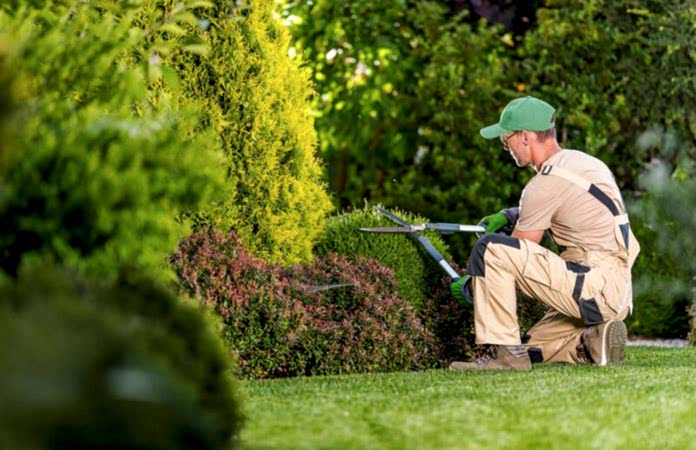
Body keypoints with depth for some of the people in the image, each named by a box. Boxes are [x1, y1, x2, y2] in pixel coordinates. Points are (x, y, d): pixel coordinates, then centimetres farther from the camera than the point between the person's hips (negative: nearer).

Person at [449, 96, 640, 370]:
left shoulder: (546, 184, -13)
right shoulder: (581, 161, 14)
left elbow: (516, 256, -6)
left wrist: (468, 287, 8)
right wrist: (511, 215, 23)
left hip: (594, 288, -10)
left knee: (489, 248, -16)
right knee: (532, 348, 23)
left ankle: (502, 352, -15)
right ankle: (593, 342, 2)